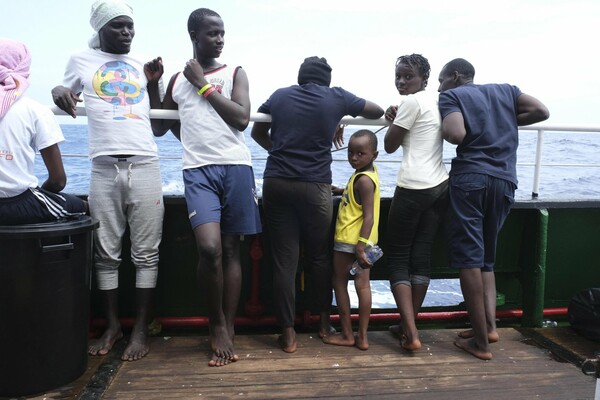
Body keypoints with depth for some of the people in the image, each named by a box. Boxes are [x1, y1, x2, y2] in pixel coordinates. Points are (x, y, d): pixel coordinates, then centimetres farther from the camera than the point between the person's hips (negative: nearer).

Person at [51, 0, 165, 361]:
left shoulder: (143, 64, 17)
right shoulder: (82, 61, 13)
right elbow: (66, 97, 22)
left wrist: (154, 83, 6)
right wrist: (59, 92, 0)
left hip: (145, 165, 1)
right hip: (104, 168, 0)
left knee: (146, 252, -1)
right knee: (106, 253, 4)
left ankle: (141, 328, 8)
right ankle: (113, 325, 18)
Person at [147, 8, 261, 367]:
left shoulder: (235, 73, 11)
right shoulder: (178, 80, 19)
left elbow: (242, 118, -4)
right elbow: (159, 126, 26)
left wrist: (204, 85, -1)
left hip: (236, 167, 0)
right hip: (198, 170, 1)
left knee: (231, 249, 2)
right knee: (209, 247, -18)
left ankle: (228, 330, 12)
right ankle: (217, 324, 4)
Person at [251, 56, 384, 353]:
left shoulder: (279, 96, 11)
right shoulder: (336, 97, 6)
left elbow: (258, 133, 24)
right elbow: (378, 112, 20)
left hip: (276, 183, 2)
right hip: (314, 186, -1)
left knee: (284, 259, 3)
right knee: (319, 256, 14)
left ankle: (288, 334, 8)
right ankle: (324, 323, 28)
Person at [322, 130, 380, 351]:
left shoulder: (363, 180, -19)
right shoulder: (369, 171, 8)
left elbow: (369, 216, -24)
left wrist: (360, 246, -26)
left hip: (349, 240, -9)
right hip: (363, 241, 9)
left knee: (339, 282, 6)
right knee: (363, 285, 9)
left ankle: (347, 335, 13)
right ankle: (362, 336, 15)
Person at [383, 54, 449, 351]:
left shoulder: (411, 102, -9)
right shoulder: (437, 101, 16)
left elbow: (390, 145, -4)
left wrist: (392, 119, 11)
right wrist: (397, 120, 12)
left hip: (413, 188, -8)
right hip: (440, 186, 8)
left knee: (397, 256, 3)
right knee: (422, 255, 11)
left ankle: (410, 332, -2)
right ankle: (408, 325, 20)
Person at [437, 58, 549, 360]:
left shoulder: (451, 95, 5)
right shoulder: (504, 90, 22)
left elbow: (456, 135, -12)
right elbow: (541, 111, 12)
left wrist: (443, 126, 8)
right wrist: (507, 122, 20)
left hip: (470, 178, -5)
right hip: (505, 182, 6)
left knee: (468, 256, -1)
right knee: (486, 257, 18)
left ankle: (481, 341, 1)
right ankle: (490, 326, 9)